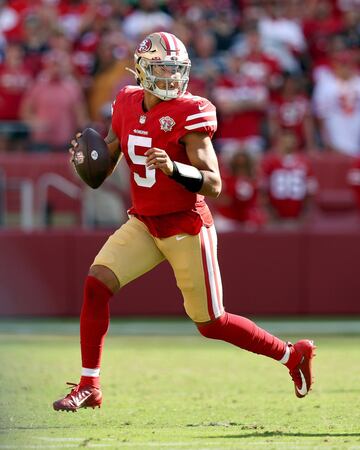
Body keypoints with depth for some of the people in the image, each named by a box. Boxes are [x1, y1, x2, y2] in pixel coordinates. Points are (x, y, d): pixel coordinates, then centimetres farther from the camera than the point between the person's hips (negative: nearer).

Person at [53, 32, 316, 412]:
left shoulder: (189, 114, -17)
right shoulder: (127, 105, 1)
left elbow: (214, 184, -20)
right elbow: (108, 155, 17)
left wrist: (173, 168, -36)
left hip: (186, 227, -5)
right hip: (143, 223, 5)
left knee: (210, 323, 2)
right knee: (96, 284, -12)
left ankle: (292, 355, 22)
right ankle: (89, 387, -3)